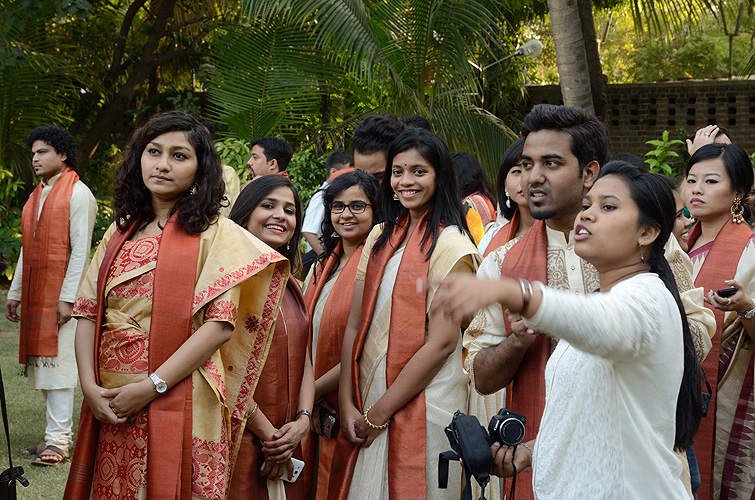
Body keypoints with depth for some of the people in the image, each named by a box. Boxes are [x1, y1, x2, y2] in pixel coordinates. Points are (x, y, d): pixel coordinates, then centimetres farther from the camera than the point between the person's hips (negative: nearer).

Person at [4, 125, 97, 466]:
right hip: (35, 296, 8)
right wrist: (15, 292, 18)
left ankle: (58, 440, -6)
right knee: (43, 363, 7)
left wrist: (67, 297, -17)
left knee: (57, 361, -8)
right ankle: (60, 434, 14)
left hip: (61, 294, -8)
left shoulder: (77, 194, -6)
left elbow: (80, 250, -12)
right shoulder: (37, 195, 18)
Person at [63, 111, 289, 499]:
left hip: (180, 402, -4)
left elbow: (219, 325, -11)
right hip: (110, 405, 4)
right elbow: (87, 312, 8)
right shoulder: (120, 231, 13)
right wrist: (90, 385, -7)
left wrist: (151, 386, -16)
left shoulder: (215, 234, -2)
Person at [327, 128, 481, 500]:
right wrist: (347, 404, -3)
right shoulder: (380, 238, 10)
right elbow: (355, 325, 8)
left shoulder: (451, 246, -9)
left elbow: (442, 342, -14)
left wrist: (380, 412, -12)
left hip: (422, 407, -5)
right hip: (365, 406, 6)